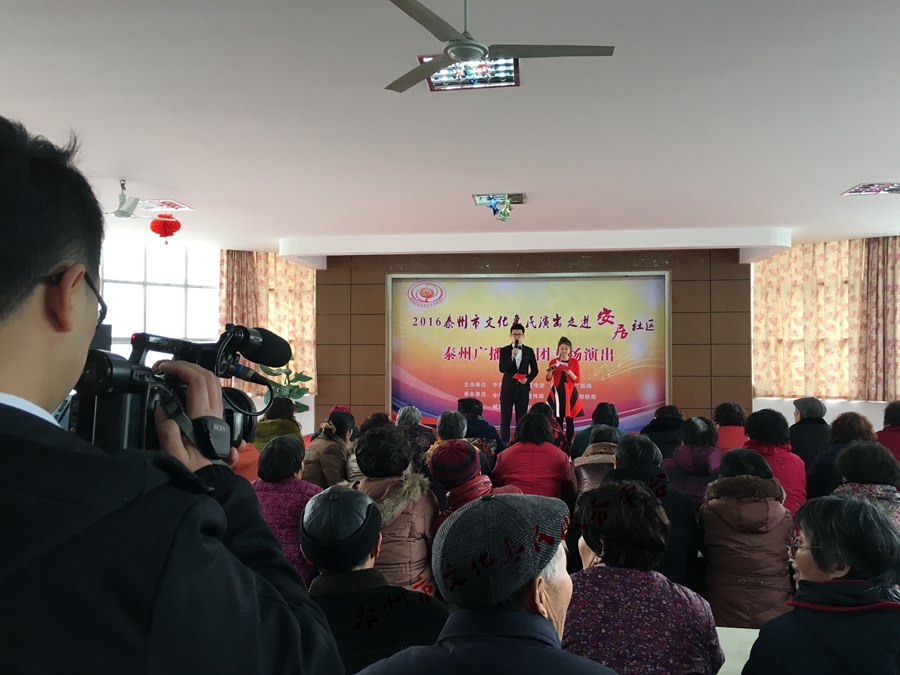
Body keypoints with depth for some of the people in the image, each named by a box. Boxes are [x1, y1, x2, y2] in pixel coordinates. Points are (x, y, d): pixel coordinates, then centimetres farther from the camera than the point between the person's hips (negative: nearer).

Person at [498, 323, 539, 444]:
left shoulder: (529, 351, 5)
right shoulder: (504, 350, -1)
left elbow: (534, 370, 9)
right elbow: (502, 369, -12)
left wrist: (527, 379, -9)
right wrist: (512, 357, -25)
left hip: (523, 389, 2)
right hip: (508, 388, -1)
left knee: (521, 419, 5)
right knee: (505, 419, -1)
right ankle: (504, 444, 3)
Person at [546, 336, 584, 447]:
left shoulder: (574, 362, 2)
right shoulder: (554, 361, 5)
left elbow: (578, 379, 0)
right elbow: (548, 379, 3)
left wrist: (570, 373, -17)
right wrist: (551, 369, -14)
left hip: (570, 392, -1)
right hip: (557, 392, 1)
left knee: (569, 419, -3)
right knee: (558, 419, 1)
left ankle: (569, 443, 2)